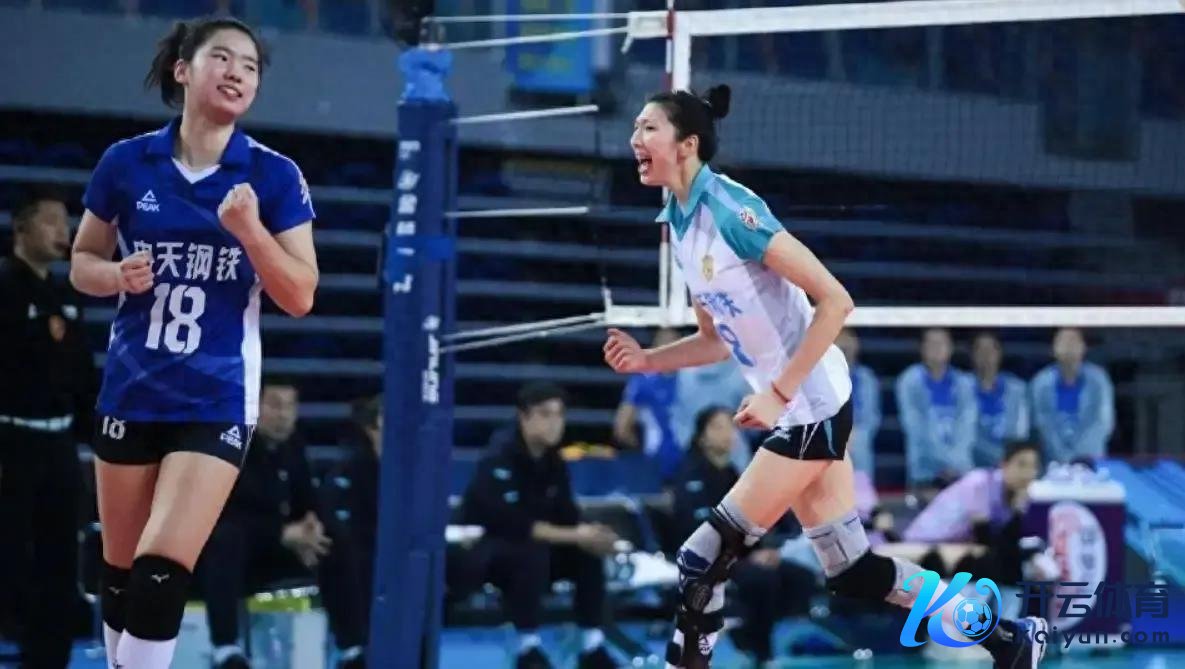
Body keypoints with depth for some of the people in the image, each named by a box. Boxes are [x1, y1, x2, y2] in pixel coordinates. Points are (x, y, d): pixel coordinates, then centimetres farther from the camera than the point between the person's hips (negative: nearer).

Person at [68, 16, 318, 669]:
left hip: (216, 401, -2)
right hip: (130, 392, 2)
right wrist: (118, 274, -12)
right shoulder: (126, 162, -1)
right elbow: (81, 264, 11)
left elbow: (300, 298, -5)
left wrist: (250, 230, -20)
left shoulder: (274, 176, -4)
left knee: (161, 576, -15)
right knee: (119, 573, 9)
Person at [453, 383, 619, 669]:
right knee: (532, 553, -36)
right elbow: (512, 522, -33)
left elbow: (567, 516, -1)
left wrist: (590, 535, -24)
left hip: (526, 548, 8)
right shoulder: (499, 459, -23)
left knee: (587, 555, -12)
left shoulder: (553, 461, 1)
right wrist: (574, 536, -33)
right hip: (478, 553, -7)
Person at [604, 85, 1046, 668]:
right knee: (849, 569, 12)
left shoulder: (728, 209, -19)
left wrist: (780, 393, -23)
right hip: (794, 410, 9)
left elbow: (835, 302, -21)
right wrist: (645, 361, 1)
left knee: (702, 561, -9)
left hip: (809, 405, -9)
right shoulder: (679, 224, 8)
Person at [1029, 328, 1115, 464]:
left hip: (1090, 460, 0)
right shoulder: (1041, 382, -2)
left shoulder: (1097, 380, -1)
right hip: (1054, 462, 0)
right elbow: (1041, 424, -4)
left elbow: (1104, 422, -3)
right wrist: (1064, 457, -13)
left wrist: (1083, 455, -13)